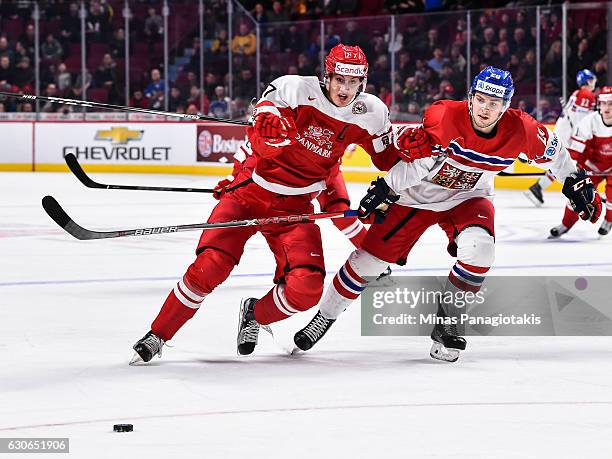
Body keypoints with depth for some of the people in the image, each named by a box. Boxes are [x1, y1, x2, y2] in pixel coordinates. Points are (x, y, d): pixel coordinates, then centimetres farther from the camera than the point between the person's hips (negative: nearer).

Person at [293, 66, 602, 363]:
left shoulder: (520, 130, -19)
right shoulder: (444, 116, -30)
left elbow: (551, 151, 0)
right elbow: (416, 160, -25)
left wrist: (576, 182, 7)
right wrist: (385, 189, -30)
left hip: (467, 197, 2)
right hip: (417, 193, -2)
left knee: (479, 249, -28)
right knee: (371, 256, -2)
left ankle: (446, 324, -8)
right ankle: (325, 317, 20)